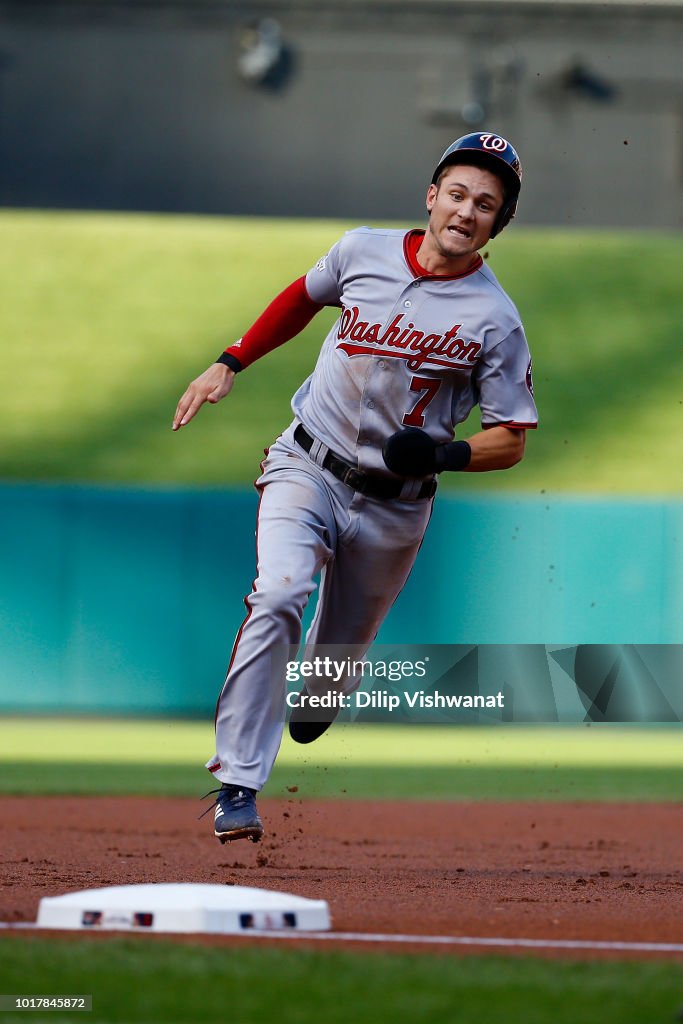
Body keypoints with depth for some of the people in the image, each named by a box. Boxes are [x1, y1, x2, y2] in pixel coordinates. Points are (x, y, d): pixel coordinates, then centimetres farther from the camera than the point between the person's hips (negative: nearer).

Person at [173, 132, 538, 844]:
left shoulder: (494, 320, -11)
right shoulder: (364, 251, -4)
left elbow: (510, 441, -6)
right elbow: (304, 298, 18)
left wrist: (445, 455, -24)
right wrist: (230, 364, 16)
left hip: (394, 505, 0)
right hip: (307, 470, 0)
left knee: (339, 654, 9)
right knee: (278, 599, -24)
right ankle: (238, 785, -27)